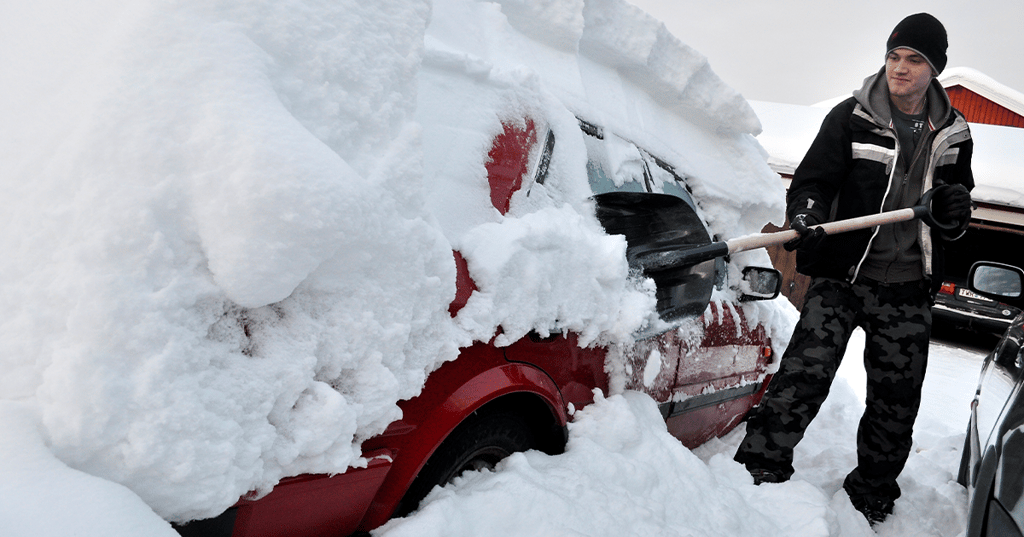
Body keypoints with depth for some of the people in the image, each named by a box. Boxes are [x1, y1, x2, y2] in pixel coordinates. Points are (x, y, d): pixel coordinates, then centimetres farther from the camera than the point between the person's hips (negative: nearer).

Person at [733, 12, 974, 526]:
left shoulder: (953, 134, 10)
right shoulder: (851, 117, -2)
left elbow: (953, 228, 20)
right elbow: (811, 180, -6)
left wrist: (956, 209, -4)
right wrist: (806, 217, -27)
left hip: (909, 290, 4)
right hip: (843, 276, -4)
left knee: (895, 405, 11)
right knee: (803, 376, -17)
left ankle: (870, 497, 30)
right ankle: (758, 469, -5)